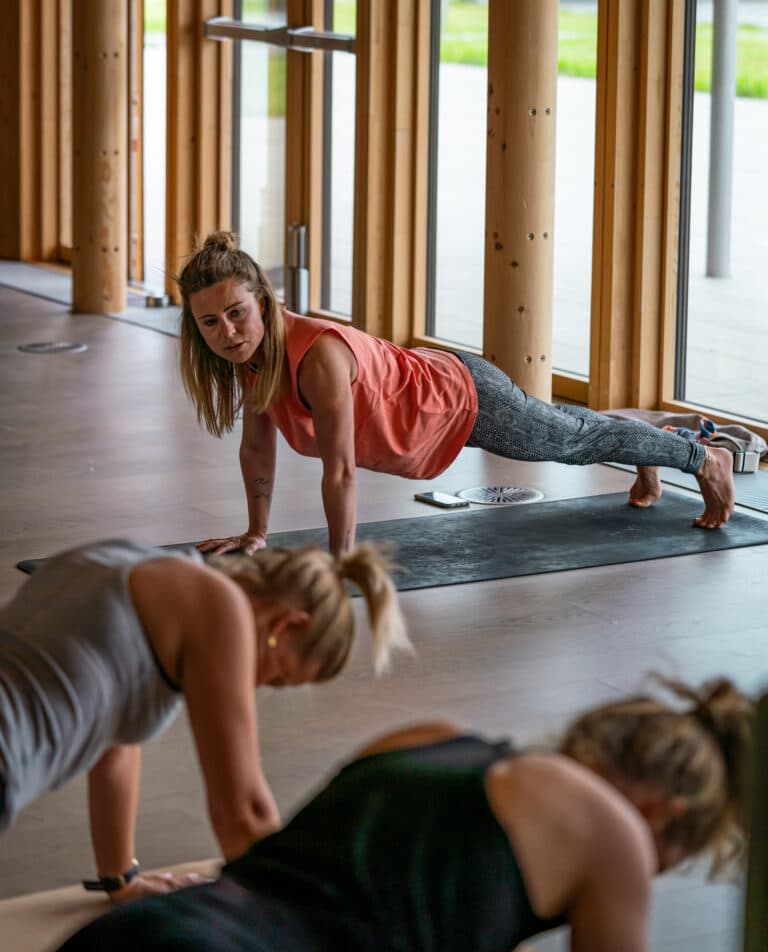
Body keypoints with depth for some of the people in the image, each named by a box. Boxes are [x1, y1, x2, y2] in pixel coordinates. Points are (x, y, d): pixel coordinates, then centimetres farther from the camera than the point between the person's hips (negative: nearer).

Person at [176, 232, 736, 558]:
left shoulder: (319, 356, -42)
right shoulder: (248, 351, -18)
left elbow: (339, 470, -37)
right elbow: (257, 444, -3)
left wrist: (341, 564, -31)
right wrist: (256, 534, 2)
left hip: (467, 402, -7)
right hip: (425, 384, 7)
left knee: (578, 439, 20)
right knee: (567, 437, 34)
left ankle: (705, 460, 46)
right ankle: (647, 462, 63)